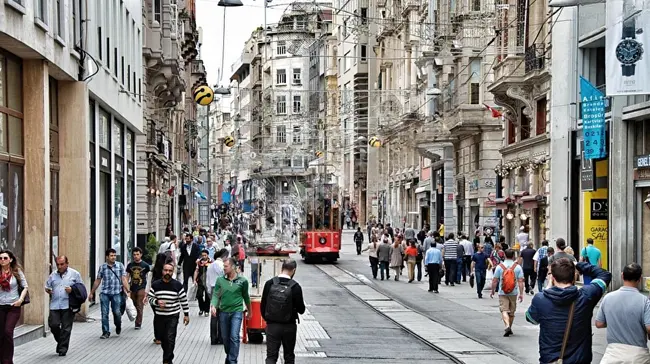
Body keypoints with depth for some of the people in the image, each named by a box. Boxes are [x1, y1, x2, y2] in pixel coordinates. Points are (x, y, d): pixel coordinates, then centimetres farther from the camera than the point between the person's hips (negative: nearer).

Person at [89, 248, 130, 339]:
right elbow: (98, 281, 12)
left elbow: (124, 279, 0)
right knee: (104, 313, -1)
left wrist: (127, 291, -9)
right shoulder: (102, 267, 5)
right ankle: (106, 332, 9)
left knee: (117, 312, -1)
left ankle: (118, 327, 29)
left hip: (116, 293, -1)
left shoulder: (120, 265, 3)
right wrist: (91, 293, 15)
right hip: (105, 293, 1)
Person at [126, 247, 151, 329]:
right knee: (135, 306, 9)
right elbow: (127, 277, 11)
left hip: (141, 289, -4)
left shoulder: (145, 265, -1)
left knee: (140, 307, -8)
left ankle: (138, 323, -5)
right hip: (132, 289, 4)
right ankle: (138, 322, 22)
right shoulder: (130, 265, 7)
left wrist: (147, 290, 0)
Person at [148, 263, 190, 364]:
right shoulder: (155, 285, 0)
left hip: (173, 316, -3)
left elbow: (184, 300, 1)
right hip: (159, 316, 3)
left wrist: (186, 314, 0)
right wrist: (157, 302, -17)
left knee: (170, 339, -11)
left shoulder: (177, 285, -4)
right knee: (163, 339, 12)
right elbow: (150, 298, 4)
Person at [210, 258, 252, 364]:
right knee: (225, 338, 13)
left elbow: (246, 296, 9)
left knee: (234, 337, -12)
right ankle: (228, 355, 34)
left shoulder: (242, 280, -3)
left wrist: (249, 311, 19)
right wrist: (213, 306, -20)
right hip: (223, 312, 3)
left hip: (236, 312, -3)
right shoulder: (220, 280, 0)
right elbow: (216, 295, 0)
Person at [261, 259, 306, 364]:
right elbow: (301, 309, -9)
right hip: (289, 327, -1)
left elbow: (263, 305, 0)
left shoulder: (269, 284, -6)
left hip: (272, 325, 1)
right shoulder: (295, 287, -13)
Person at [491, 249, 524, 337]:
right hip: (513, 293, 2)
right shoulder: (517, 267, -3)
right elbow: (520, 281, -6)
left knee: (504, 310, -7)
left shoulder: (499, 266, -4)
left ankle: (507, 326, -29)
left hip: (502, 293, -2)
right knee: (512, 311, 16)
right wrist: (521, 293, -3)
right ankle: (509, 329, 27)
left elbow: (495, 280, -2)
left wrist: (492, 291, 9)